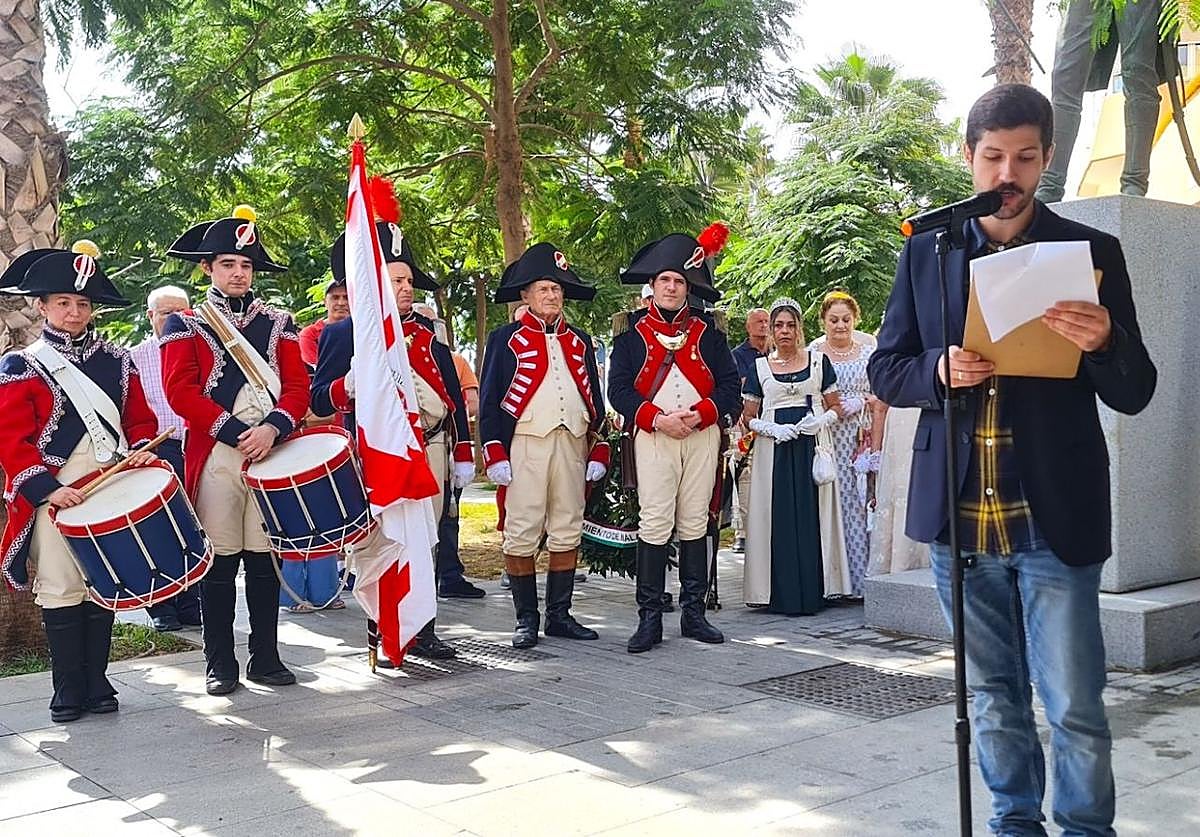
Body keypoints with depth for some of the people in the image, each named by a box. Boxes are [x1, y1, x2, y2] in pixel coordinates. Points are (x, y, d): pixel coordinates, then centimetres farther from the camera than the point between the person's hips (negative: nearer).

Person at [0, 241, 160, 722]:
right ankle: (69, 691, 11)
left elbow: (140, 418, 15)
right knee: (62, 592, 0)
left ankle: (97, 683, 18)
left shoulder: (116, 362, 11)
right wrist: (45, 488, -17)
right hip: (56, 496, -3)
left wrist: (141, 449, -7)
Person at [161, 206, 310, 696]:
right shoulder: (186, 326, 6)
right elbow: (181, 390, -6)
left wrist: (272, 428, -13)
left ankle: (265, 659, 15)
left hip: (271, 456, 3)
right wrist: (238, 433, -14)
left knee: (265, 559, 6)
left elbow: (298, 386, 6)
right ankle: (219, 664, 10)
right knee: (219, 561, 0)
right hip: (214, 458, -2)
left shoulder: (278, 324, 14)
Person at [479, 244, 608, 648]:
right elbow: (489, 401, 0)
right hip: (524, 446, -4)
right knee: (521, 536, -2)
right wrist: (495, 455, -9)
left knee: (567, 534, 6)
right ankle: (526, 620, 8)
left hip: (572, 445, 4)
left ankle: (560, 615, 16)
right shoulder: (505, 339, 4)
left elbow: (595, 398, 17)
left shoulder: (579, 341, 16)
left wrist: (599, 451, 9)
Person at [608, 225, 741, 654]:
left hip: (702, 436, 2)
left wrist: (700, 414, -9)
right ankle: (650, 618, -4)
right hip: (653, 437, -2)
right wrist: (657, 419, -12)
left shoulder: (707, 330, 13)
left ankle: (693, 613, 12)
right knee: (654, 524, -8)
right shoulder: (632, 331, 8)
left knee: (695, 523, 5)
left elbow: (730, 385, 8)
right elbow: (618, 388, 1)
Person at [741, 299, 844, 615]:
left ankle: (810, 593, 3)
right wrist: (770, 428, -9)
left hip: (811, 447, 0)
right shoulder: (759, 367, 10)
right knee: (779, 519, -3)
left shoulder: (818, 361, 10)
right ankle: (784, 595, 2)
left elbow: (835, 406, 12)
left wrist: (821, 420, -8)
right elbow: (749, 417, 10)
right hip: (774, 451, 0)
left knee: (809, 516, -3)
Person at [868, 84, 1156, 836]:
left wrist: (1103, 343, -23)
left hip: (1055, 518, -2)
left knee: (1075, 709, 1)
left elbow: (1135, 393, -1)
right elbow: (886, 370, 8)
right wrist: (940, 370, -14)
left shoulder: (1092, 252, 2)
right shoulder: (926, 251, 7)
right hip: (960, 518, 2)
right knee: (995, 701, 15)